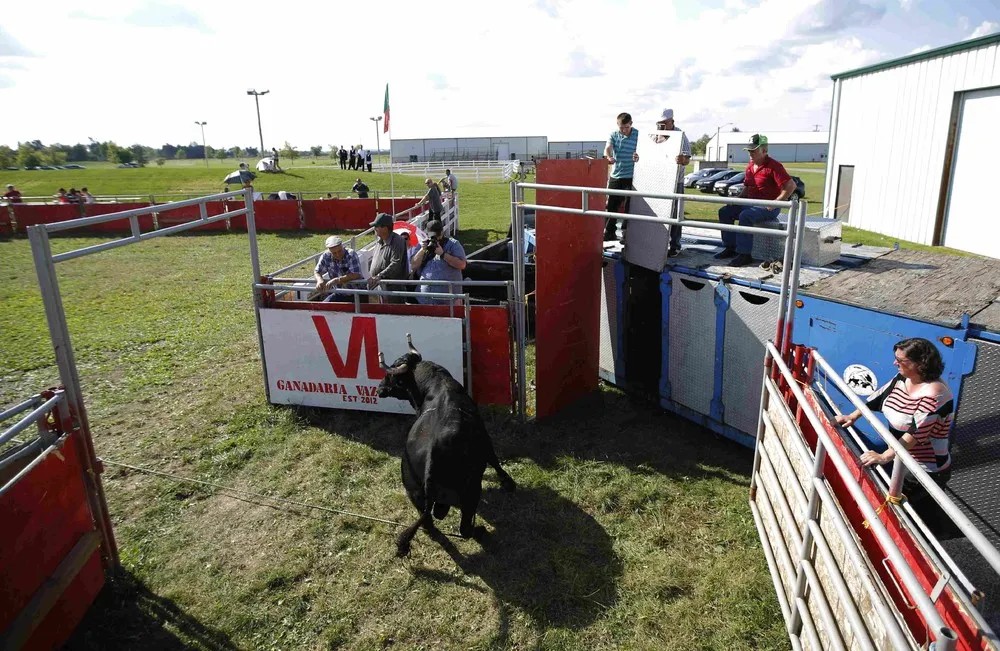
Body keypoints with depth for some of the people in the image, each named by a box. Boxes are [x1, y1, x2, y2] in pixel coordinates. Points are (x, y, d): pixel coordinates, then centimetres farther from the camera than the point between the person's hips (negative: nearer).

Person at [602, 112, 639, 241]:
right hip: (615, 176, 3)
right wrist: (608, 157, -37)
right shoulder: (613, 135, 3)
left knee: (629, 207, 0)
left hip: (631, 177, -3)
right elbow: (607, 148, -13)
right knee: (611, 205, 9)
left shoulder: (638, 135, -3)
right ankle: (610, 232, 22)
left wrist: (638, 157, -29)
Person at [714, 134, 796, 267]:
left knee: (745, 216, -33)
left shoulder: (773, 166, -13)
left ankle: (744, 254, -28)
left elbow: (791, 186, -20)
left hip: (768, 207, -9)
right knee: (724, 211, -2)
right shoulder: (750, 166, 13)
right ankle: (730, 248, -1)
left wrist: (775, 203, -21)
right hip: (751, 203, 9)